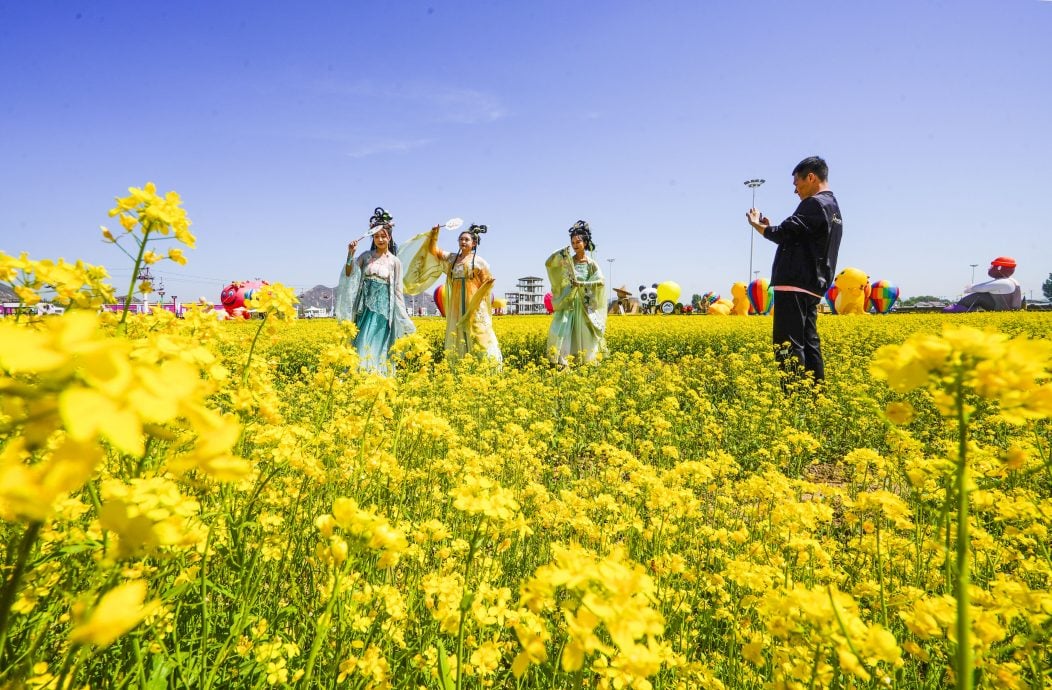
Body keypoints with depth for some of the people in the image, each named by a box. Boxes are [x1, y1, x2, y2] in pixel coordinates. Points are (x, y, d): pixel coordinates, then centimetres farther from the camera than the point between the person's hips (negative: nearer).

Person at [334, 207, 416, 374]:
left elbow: (397, 291, 4)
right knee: (362, 345, -1)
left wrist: (404, 318, 1)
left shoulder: (394, 261, 2)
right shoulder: (365, 256, 7)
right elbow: (349, 275, -2)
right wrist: (350, 254, -15)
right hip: (365, 308, 2)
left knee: (377, 346, -3)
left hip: (382, 309, -2)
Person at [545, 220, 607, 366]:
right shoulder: (567, 261, 6)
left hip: (584, 304, -1)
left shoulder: (591, 263, 0)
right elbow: (548, 263, -4)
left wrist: (581, 284, -22)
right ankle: (561, 361, -7)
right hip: (567, 302, 1)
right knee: (561, 331, -10)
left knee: (584, 334, -2)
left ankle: (587, 362, 10)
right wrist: (562, 252, -18)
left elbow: (600, 282, -11)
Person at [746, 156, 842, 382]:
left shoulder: (814, 203, -8)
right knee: (808, 343, 11)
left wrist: (757, 225, 1)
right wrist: (771, 227, 19)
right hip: (812, 287, 10)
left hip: (794, 285, -10)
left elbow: (786, 234, -16)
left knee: (788, 346, -11)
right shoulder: (834, 207, 23)